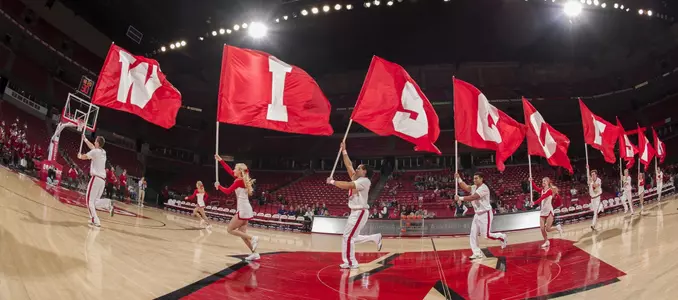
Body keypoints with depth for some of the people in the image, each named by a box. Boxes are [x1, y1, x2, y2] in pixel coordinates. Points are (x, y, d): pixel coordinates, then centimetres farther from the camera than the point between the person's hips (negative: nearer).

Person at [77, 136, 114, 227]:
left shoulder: (95, 151, -7)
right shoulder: (103, 152, 15)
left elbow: (84, 157, 7)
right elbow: (92, 147, 34)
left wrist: (79, 155, 30)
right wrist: (85, 139, 45)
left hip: (96, 178, -7)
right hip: (102, 180, 7)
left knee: (89, 200, -2)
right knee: (95, 201, 14)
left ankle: (95, 221, -11)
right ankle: (108, 203, -15)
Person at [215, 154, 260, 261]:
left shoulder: (239, 181, -13)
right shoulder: (242, 179, 11)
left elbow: (227, 191, -11)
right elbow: (229, 171, 19)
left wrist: (218, 186, 5)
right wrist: (220, 160, 22)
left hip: (243, 210, -9)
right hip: (246, 209, 9)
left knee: (230, 229, 0)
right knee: (242, 233, 10)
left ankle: (253, 238, -8)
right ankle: (254, 253, 8)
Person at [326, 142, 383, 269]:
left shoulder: (364, 181, -14)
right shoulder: (357, 179, 13)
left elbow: (347, 185, -26)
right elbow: (349, 165, 17)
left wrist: (332, 181, -18)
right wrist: (344, 151, 15)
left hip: (360, 212, -10)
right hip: (355, 212, 10)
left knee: (348, 237, -7)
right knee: (352, 237, 14)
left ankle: (351, 262, 2)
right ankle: (375, 237, 22)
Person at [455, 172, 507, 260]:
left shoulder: (484, 188, -21)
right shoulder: (474, 187, 8)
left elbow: (472, 197, -28)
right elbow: (465, 187, -4)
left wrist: (460, 198, -29)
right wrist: (458, 178, -12)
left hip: (485, 214, -8)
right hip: (477, 214, 9)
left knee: (487, 235, -5)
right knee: (473, 234, 3)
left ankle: (502, 236, 22)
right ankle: (477, 253, 10)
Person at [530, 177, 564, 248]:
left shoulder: (550, 190, -11)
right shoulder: (542, 190, 10)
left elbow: (542, 197, -23)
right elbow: (536, 188, -9)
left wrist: (535, 202, -33)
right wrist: (531, 181, -23)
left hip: (549, 211, -6)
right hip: (542, 212, 6)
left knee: (547, 229, -7)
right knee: (542, 229, 1)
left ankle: (557, 227, 22)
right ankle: (546, 242, 18)